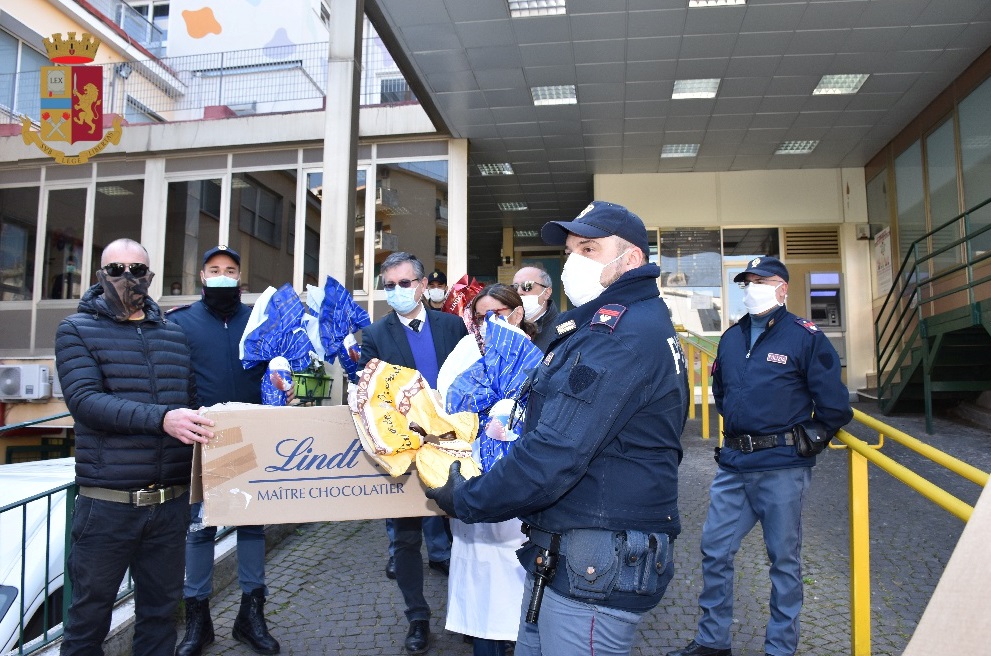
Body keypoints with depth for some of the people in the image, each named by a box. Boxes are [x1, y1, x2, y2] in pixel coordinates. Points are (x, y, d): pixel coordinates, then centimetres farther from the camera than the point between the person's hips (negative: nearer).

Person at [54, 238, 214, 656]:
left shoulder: (174, 334, 11)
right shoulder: (77, 330, 0)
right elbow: (84, 400, -16)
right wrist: (160, 418, -29)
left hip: (171, 502, 3)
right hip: (106, 504, -3)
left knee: (160, 610, 15)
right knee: (90, 613, 11)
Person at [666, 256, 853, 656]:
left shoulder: (805, 337, -6)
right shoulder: (731, 337, 11)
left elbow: (834, 404, -5)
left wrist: (810, 440, 4)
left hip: (781, 468, -5)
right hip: (733, 464, 6)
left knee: (784, 558, 8)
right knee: (714, 549, 9)